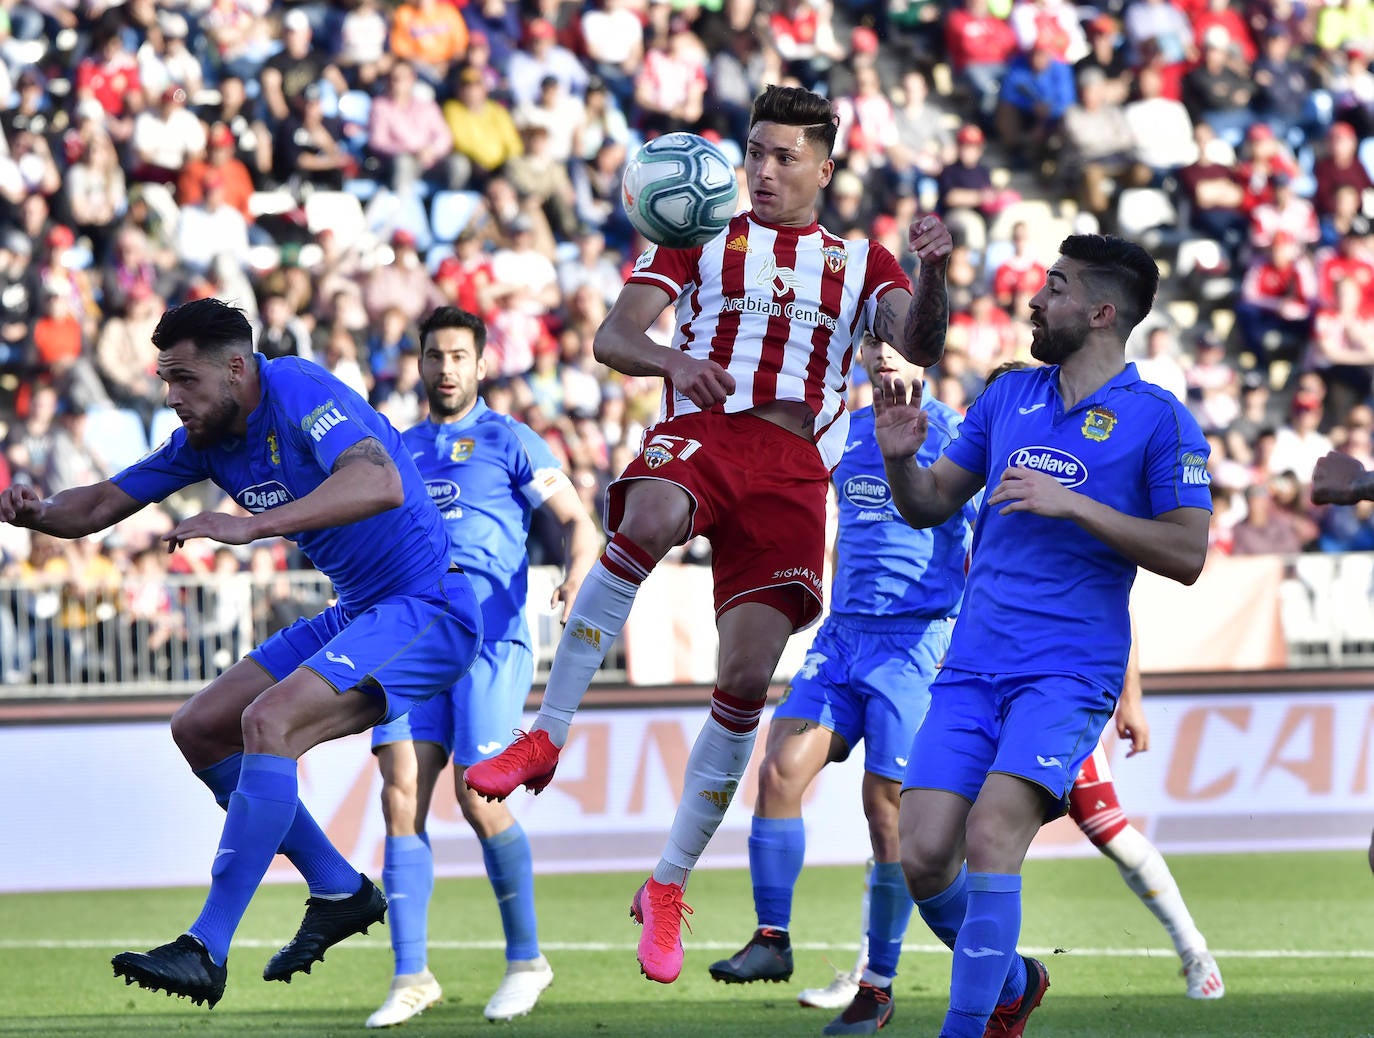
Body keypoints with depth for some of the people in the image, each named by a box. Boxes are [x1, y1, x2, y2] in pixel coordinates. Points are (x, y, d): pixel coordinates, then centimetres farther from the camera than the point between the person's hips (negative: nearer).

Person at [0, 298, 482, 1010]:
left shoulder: (299, 393, -21)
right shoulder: (206, 439, 5)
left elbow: (380, 484, -39)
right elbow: (101, 504, 11)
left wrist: (249, 526, -45)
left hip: (427, 611, -10)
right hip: (356, 615, 10)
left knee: (268, 720, -28)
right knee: (200, 731, 8)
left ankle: (206, 950, -29)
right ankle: (339, 892, 16)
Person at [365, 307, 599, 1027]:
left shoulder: (507, 440, 5)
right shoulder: (399, 450, 20)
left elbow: (579, 523, 0)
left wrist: (577, 580, -19)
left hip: (490, 642, -4)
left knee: (479, 799, -11)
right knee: (400, 795, -10)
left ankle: (526, 959, 8)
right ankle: (411, 976, -7)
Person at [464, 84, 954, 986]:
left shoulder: (861, 262, 20)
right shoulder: (703, 236, 17)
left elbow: (920, 349, 3)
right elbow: (612, 336, 6)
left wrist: (935, 276, -17)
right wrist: (669, 359, -17)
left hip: (795, 468, 2)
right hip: (702, 431, -2)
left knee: (747, 677, -8)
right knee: (649, 520, -39)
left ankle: (669, 886, 6)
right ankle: (547, 737, -34)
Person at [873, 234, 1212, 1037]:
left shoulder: (1159, 420, -3)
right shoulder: (1009, 398, 13)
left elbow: (1187, 554, -9)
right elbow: (931, 505, 18)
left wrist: (1073, 504, -17)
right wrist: (901, 457, -3)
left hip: (1070, 671, -5)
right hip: (972, 668, 5)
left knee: (991, 833, -24)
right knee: (925, 858, -5)